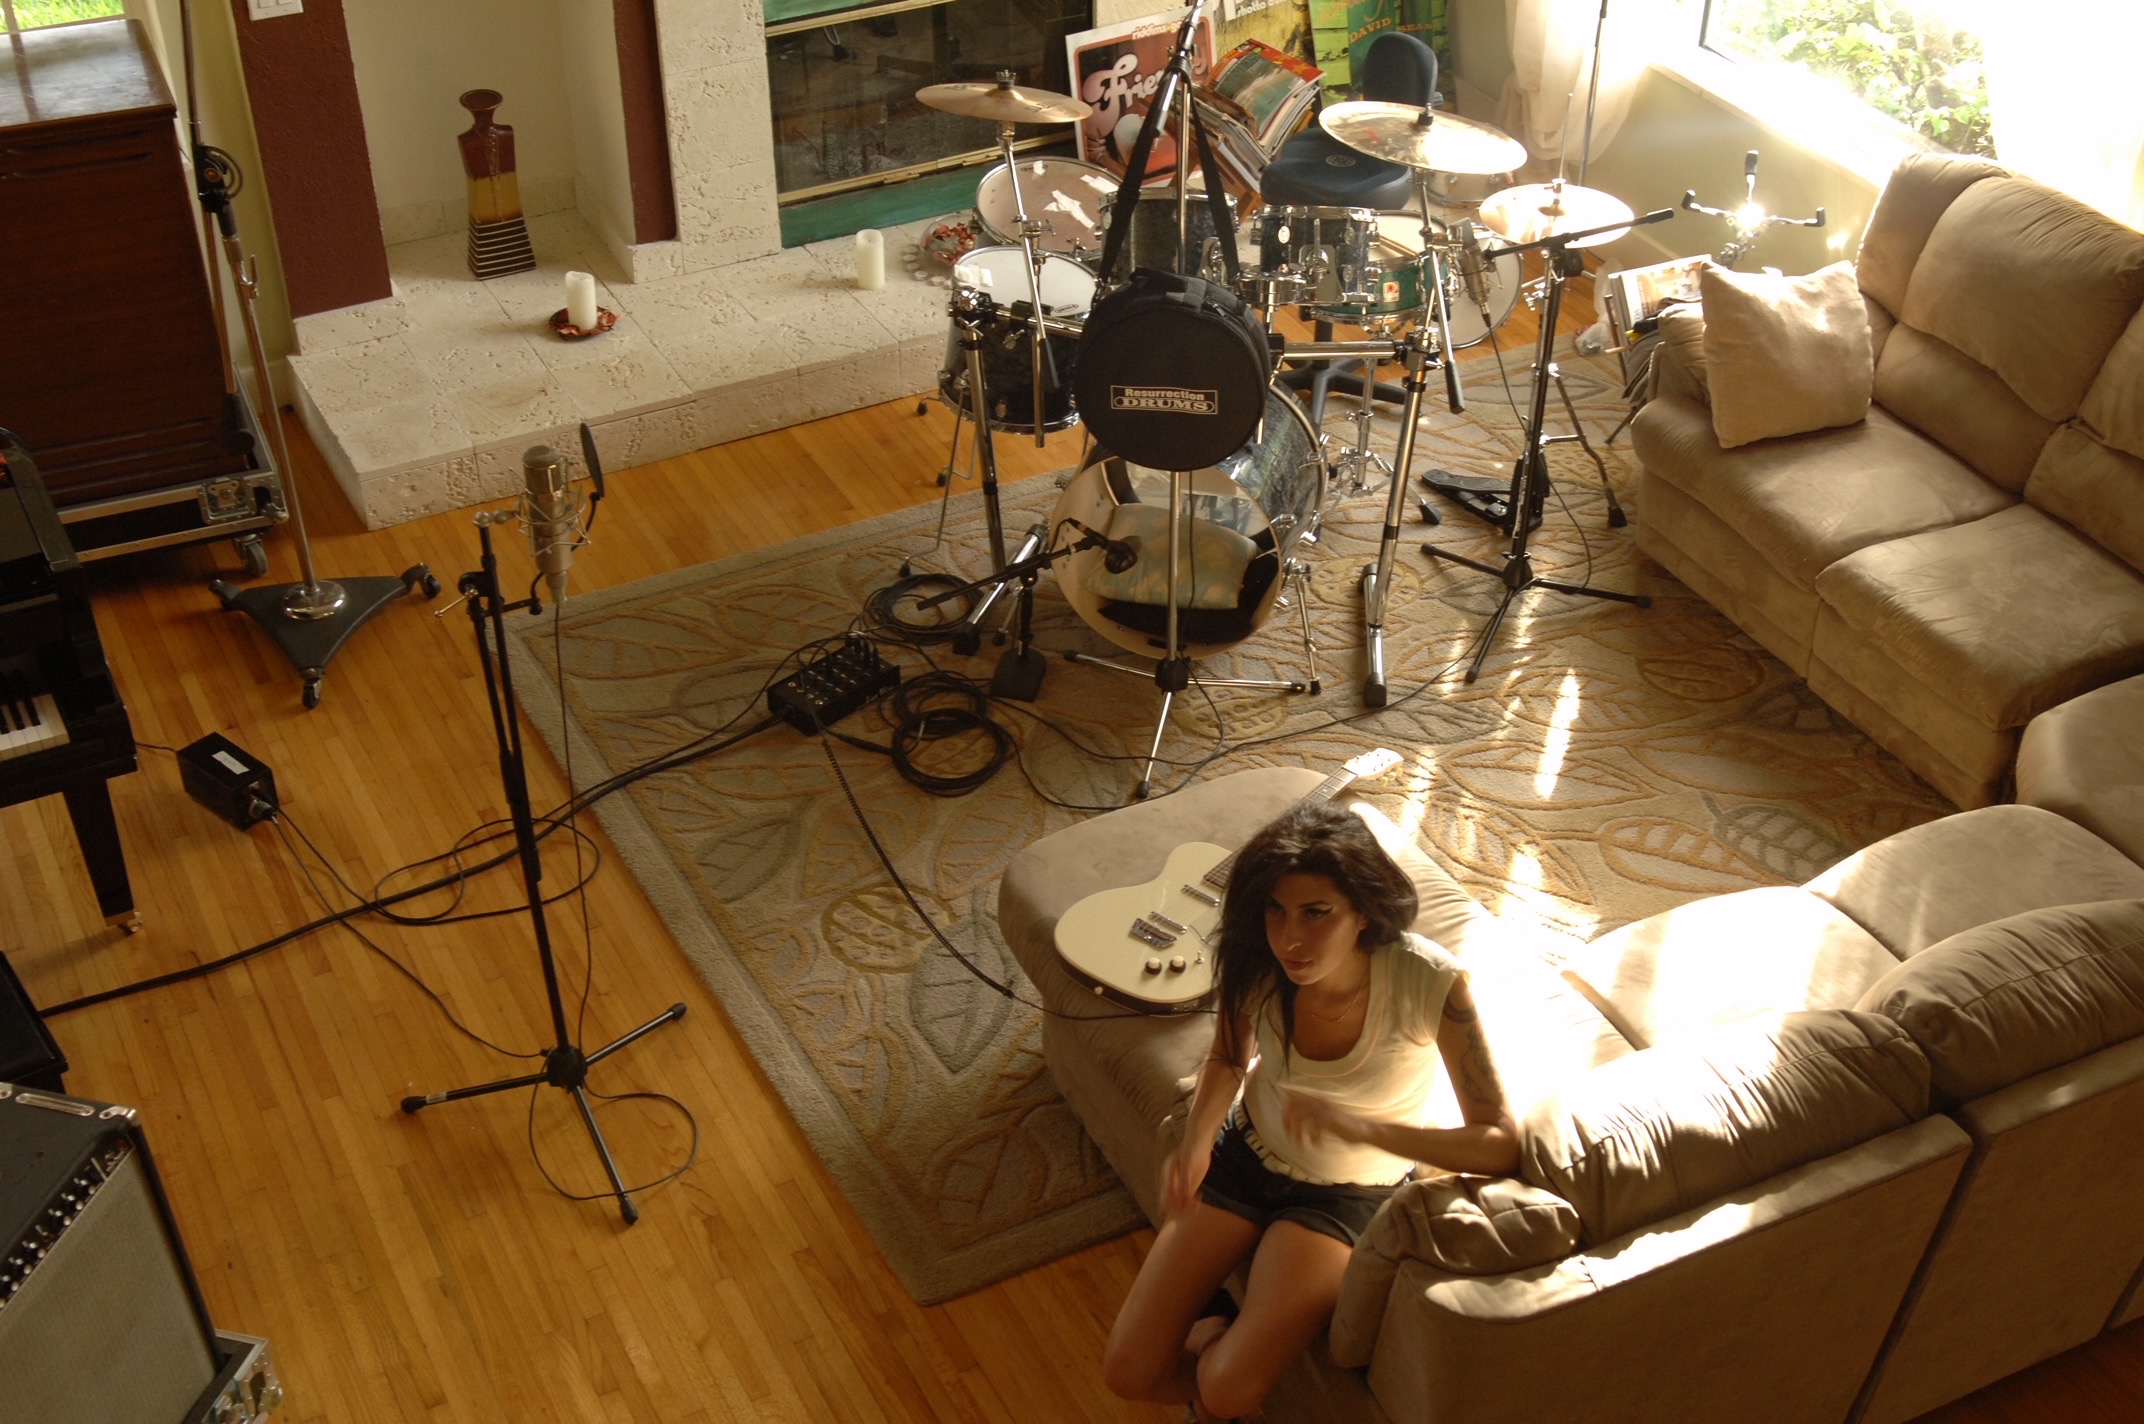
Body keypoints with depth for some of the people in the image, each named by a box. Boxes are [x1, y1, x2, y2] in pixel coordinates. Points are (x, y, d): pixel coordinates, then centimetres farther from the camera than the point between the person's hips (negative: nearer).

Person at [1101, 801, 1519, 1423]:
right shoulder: (1257, 963, -22)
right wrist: (1196, 1140, -20)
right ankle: (1215, 1326, 25)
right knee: (1128, 1372, -5)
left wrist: (1359, 1126, -42)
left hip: (1349, 1193, -2)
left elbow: (1502, 1144, -29)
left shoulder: (1430, 985, -32)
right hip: (1246, 1157, 3)